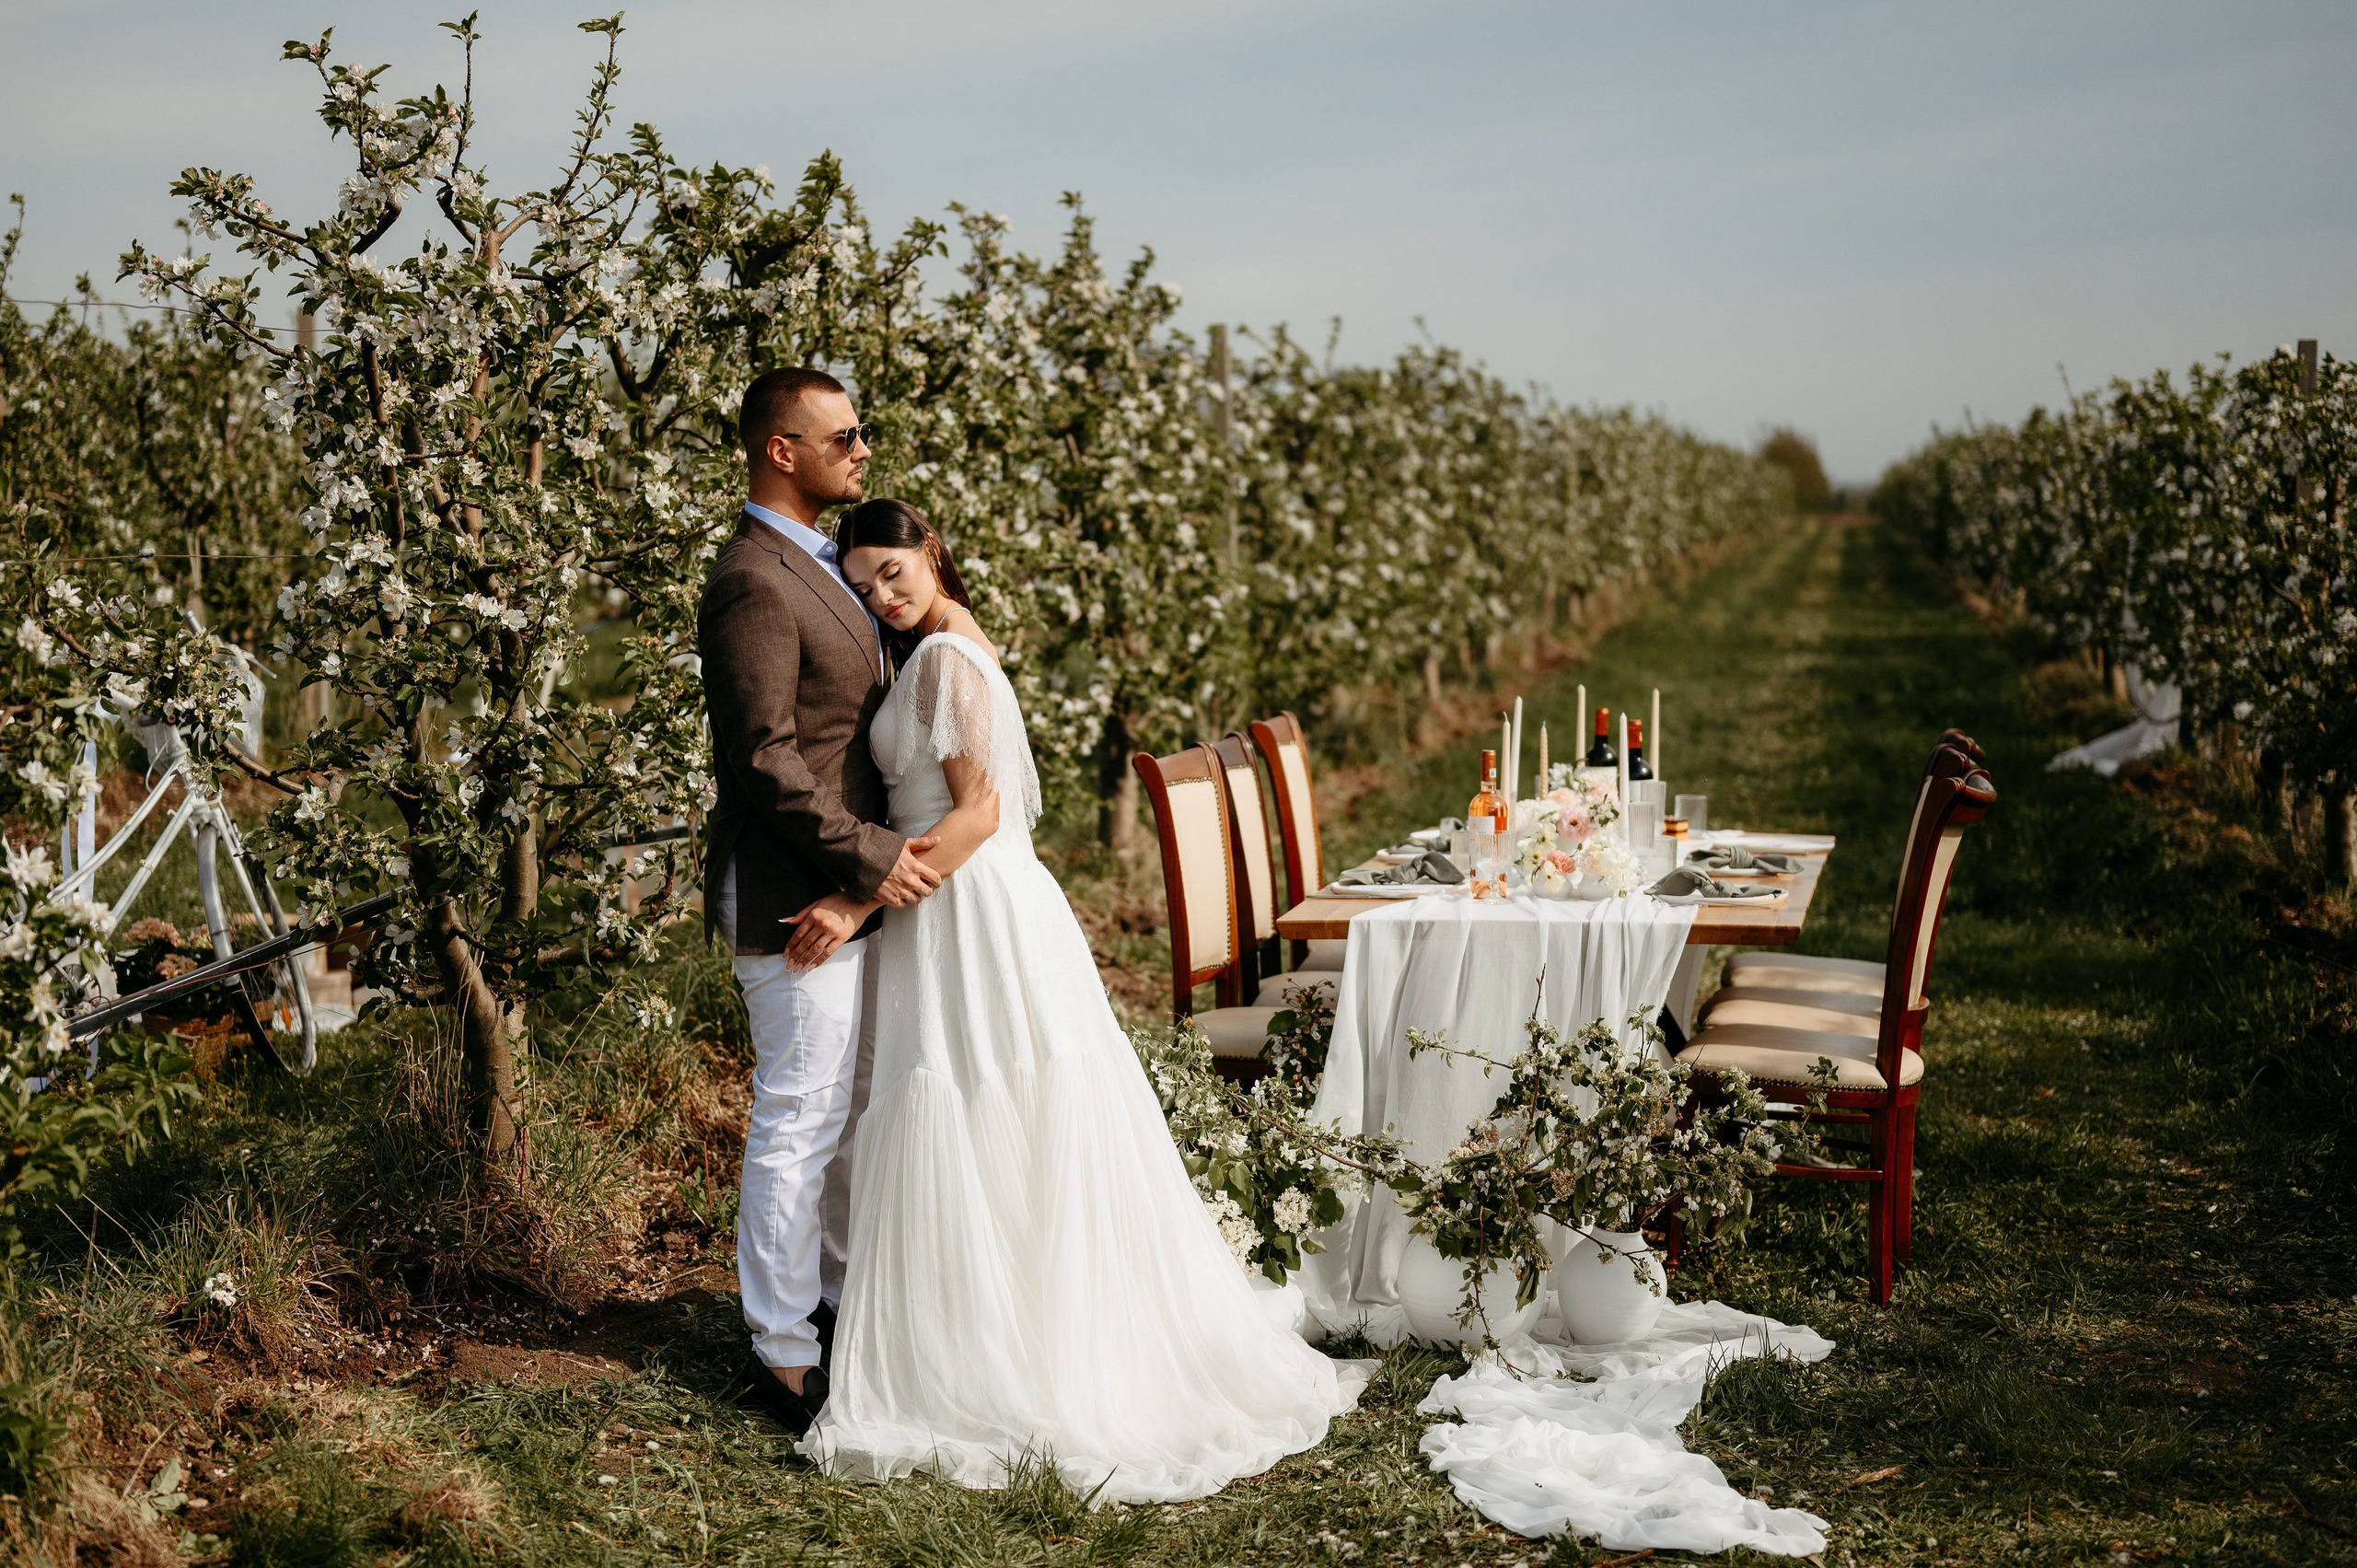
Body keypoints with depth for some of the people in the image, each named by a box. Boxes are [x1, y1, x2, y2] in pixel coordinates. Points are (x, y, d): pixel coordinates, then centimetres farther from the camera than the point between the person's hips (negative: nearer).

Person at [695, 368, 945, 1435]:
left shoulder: (815, 565, 14)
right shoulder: (754, 583, -19)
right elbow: (767, 758, -24)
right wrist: (867, 857, -23)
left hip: (848, 888, 10)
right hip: (794, 902, -10)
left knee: (852, 1112, 19)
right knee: (798, 1124, 0)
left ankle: (840, 1298, 35)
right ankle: (782, 1349, 12)